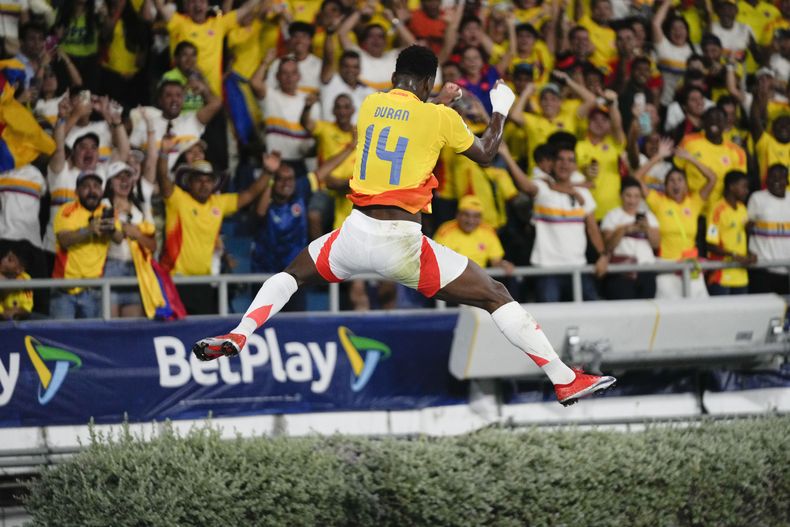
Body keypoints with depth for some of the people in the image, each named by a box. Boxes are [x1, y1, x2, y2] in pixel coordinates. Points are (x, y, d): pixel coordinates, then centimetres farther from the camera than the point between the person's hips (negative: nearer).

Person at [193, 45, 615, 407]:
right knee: (496, 296, 5)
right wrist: (500, 111, 32)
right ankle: (565, 380, 0)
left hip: (357, 234, 3)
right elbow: (485, 154, 16)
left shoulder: (370, 104, 9)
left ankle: (238, 335, 8)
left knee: (293, 273, 31)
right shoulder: (440, 117, -2)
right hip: (403, 243, -3)